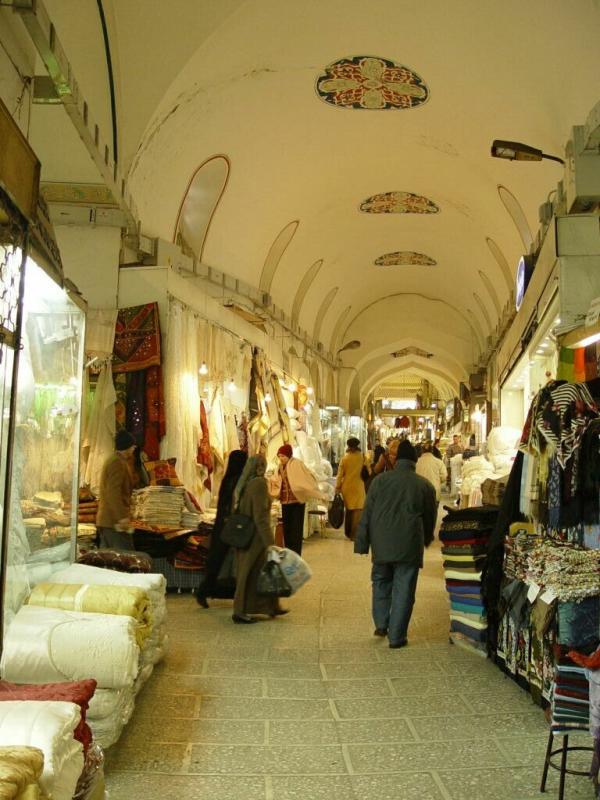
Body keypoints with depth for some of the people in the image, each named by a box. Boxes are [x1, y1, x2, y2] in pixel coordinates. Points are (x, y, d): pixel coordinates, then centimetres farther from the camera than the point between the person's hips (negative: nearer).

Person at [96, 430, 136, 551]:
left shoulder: (111, 460, 20)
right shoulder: (118, 463, -12)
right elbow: (114, 493, -22)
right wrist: (122, 517, -27)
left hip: (104, 520, 10)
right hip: (115, 522, -10)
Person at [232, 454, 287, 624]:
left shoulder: (242, 485, 6)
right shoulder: (259, 483, -18)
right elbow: (260, 517, -23)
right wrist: (269, 543, -22)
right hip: (255, 538, -9)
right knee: (251, 575, 3)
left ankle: (272, 607, 28)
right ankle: (240, 613, 10)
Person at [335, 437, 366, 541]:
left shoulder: (345, 458, -3)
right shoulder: (362, 457, -7)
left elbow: (340, 474, -1)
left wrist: (337, 487, 8)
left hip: (347, 487, 3)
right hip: (358, 488, -3)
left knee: (348, 510, 16)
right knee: (357, 511, -1)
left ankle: (348, 533, 24)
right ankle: (354, 534, -7)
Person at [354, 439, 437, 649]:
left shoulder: (380, 480, 0)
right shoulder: (425, 485, 3)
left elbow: (367, 513, 0)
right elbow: (430, 517, 12)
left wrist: (362, 543, 4)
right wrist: (426, 540, 30)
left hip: (382, 544, 1)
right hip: (409, 545, -1)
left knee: (381, 582, 21)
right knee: (403, 589, 5)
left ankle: (381, 624, 17)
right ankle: (396, 637, 7)